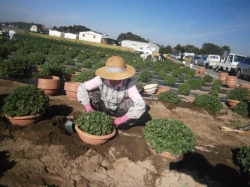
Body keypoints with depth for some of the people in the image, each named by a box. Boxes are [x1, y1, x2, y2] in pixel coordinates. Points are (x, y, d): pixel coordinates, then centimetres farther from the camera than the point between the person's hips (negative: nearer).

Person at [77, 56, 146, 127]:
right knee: (91, 92, -22)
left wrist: (123, 119, -40)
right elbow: (82, 88, -21)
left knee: (130, 102, -31)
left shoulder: (128, 84, -35)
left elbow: (141, 105, -40)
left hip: (119, 111, -1)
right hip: (104, 107, 2)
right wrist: (89, 108, -29)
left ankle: (122, 123, -2)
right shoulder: (101, 79, -31)